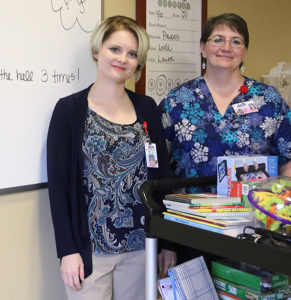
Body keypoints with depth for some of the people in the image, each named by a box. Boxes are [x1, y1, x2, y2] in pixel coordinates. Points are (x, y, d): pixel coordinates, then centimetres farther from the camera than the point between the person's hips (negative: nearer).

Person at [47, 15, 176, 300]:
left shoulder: (147, 108, 6)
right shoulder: (70, 109, -4)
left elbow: (163, 174, 9)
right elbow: (58, 183, -6)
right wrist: (67, 250, -11)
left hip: (141, 244, 3)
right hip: (90, 248, -3)